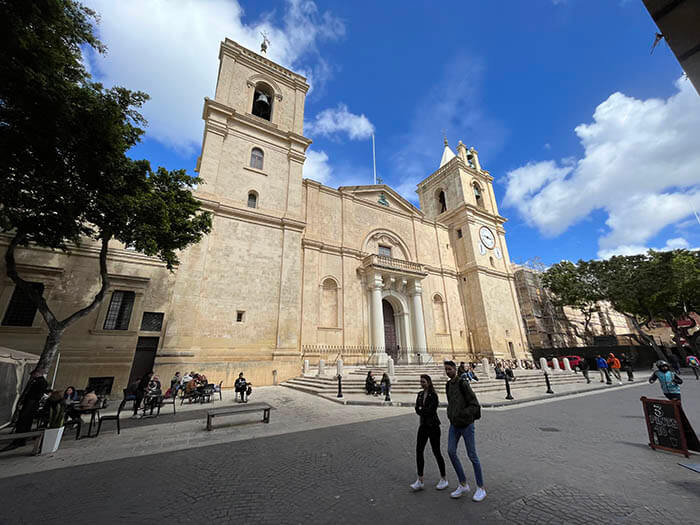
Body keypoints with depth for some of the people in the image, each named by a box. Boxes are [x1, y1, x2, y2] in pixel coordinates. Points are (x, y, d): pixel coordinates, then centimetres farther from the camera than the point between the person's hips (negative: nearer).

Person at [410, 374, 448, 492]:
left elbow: (431, 410, -21)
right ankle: (420, 481, 12)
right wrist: (426, 411, -15)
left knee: (436, 452, 6)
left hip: (433, 426, -6)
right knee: (419, 451, 3)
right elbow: (417, 410, 2)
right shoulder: (420, 394, 8)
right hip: (423, 425, 6)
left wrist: (421, 410, -8)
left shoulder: (433, 395, -13)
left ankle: (444, 479, 26)